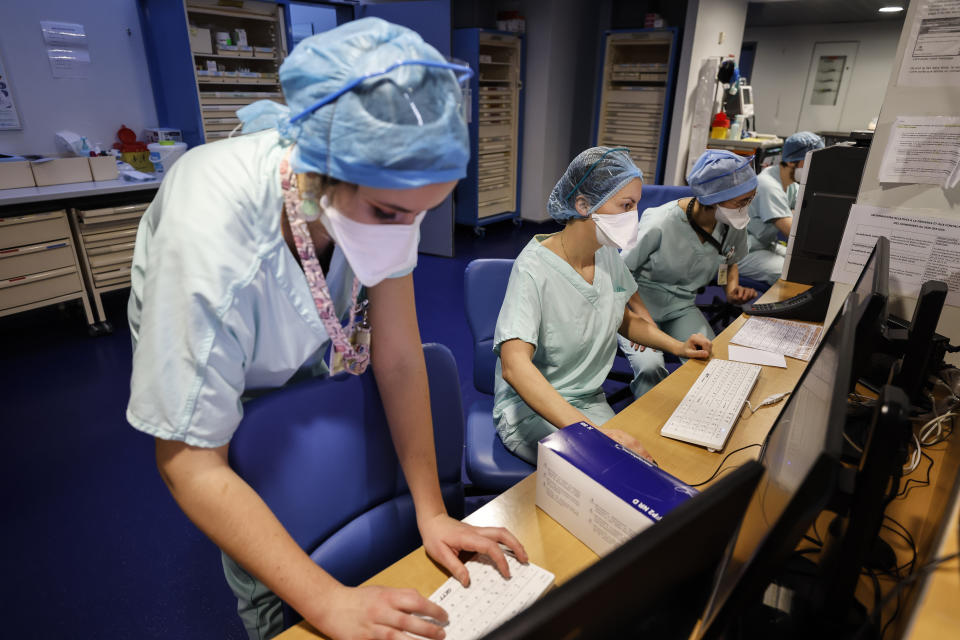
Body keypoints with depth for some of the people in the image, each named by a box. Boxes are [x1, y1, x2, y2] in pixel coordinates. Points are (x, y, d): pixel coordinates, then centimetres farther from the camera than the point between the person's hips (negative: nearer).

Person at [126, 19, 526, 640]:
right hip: (199, 372, -3)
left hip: (315, 358, 4)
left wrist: (433, 512, -21)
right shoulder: (208, 239, -41)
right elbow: (193, 467, -33)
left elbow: (399, 356, -22)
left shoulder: (386, 188, -28)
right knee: (266, 584, 4)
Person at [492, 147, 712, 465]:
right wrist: (586, 429, -49)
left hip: (590, 402, 7)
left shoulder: (608, 254, 0)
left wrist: (677, 346, 3)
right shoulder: (534, 268, -24)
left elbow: (624, 318, 19)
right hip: (531, 408, -7)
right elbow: (515, 366, -37)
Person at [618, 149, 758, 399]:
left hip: (682, 308, 5)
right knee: (651, 368, -31)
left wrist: (732, 288, -4)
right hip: (638, 305, -5)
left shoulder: (734, 225, -4)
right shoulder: (660, 224, -23)